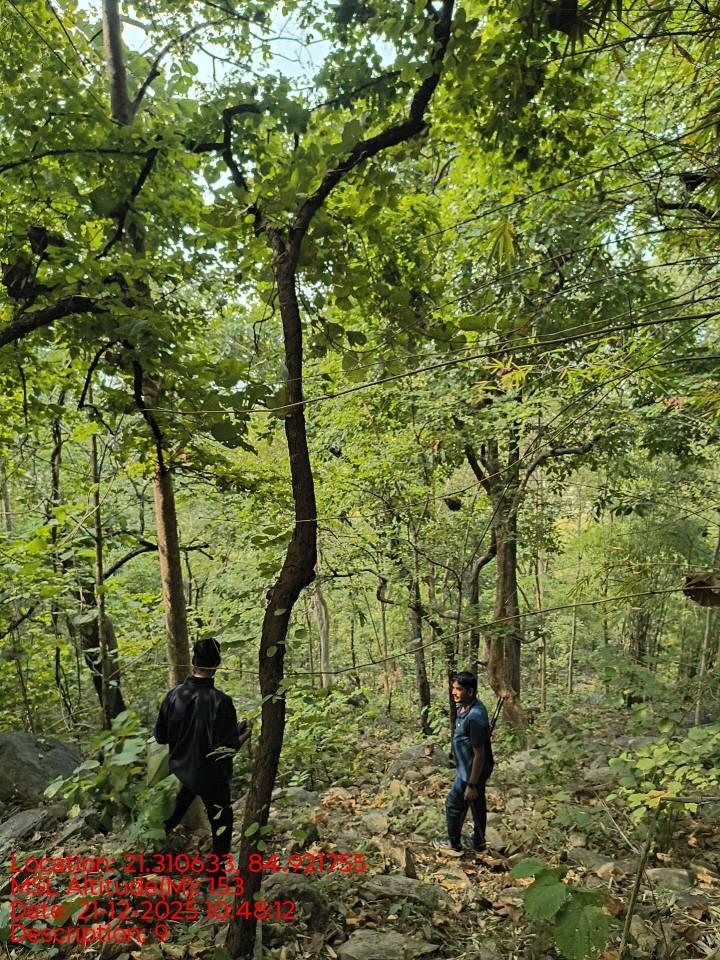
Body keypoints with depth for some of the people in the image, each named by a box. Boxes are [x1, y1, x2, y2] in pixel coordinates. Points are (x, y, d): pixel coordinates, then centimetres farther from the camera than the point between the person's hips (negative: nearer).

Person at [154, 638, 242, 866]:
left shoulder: (174, 695, -11)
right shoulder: (220, 701, -25)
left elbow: (160, 736, -1)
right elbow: (230, 745, -22)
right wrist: (242, 733, -2)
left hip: (180, 773, 5)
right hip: (212, 778, -4)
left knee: (170, 821, 27)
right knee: (221, 825, 14)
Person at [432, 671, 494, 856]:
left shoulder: (475, 717, -34)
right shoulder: (465, 707, -3)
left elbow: (479, 754, -28)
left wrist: (471, 785, -21)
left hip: (472, 772, -9)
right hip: (471, 769, 9)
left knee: (454, 805, 11)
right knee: (477, 805, 23)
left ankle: (454, 845, 30)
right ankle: (478, 842, 41)